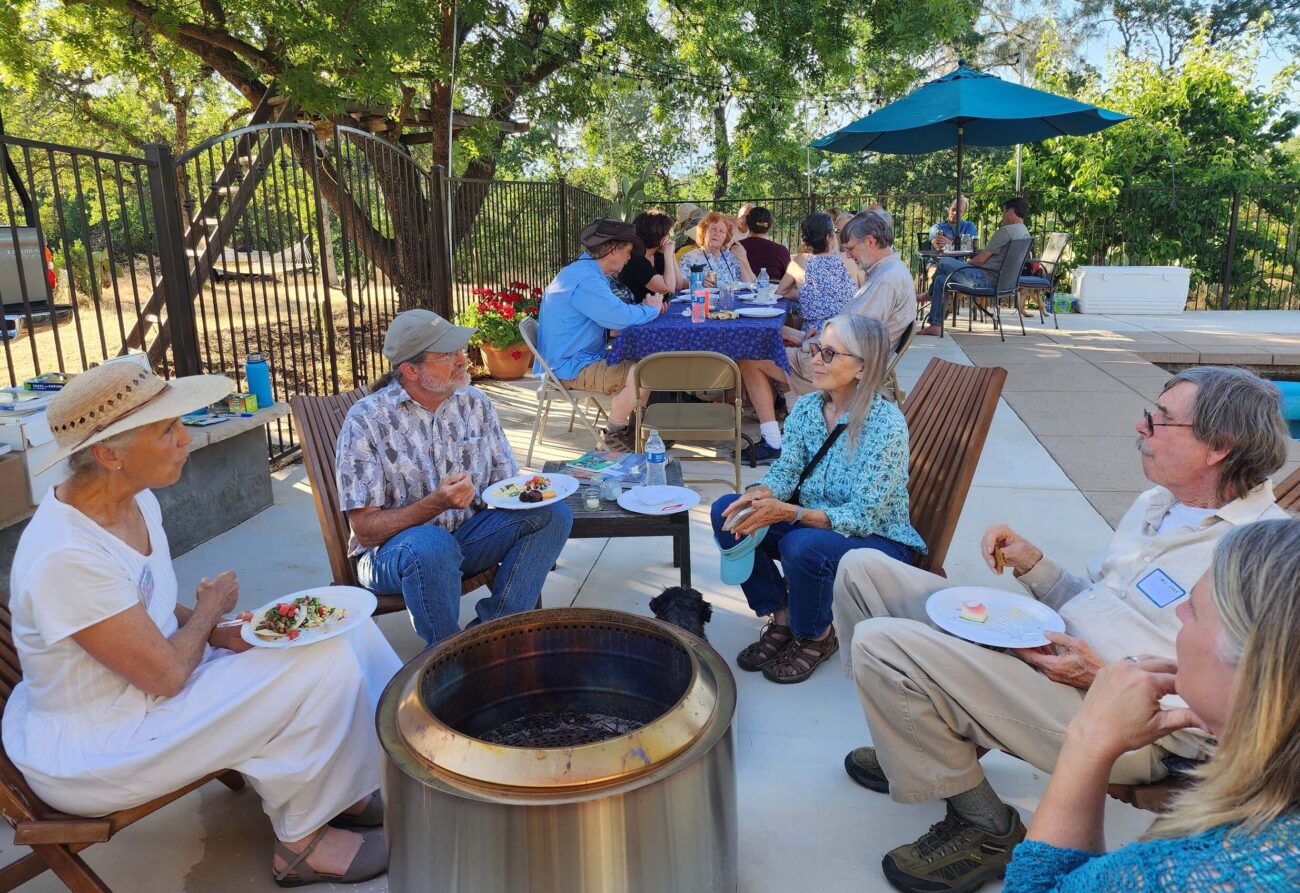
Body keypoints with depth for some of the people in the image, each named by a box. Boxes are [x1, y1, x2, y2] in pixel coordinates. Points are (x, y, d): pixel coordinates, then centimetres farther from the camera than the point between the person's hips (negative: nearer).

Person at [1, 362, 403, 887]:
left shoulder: (136, 501, -2)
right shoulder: (65, 556, -31)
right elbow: (166, 676, -25)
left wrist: (219, 632, -9)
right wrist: (210, 611, -7)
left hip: (142, 687, 9)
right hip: (88, 752, -9)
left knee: (341, 632, -2)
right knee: (324, 669, -21)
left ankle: (353, 791, 11)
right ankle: (300, 845, 1)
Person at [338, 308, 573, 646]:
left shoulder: (476, 403, 1)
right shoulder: (366, 420, -14)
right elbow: (365, 530, -16)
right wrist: (436, 504, -30)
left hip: (467, 535, 5)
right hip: (392, 549, -5)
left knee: (554, 513, -16)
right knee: (430, 545, -39)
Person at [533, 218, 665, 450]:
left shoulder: (588, 272, 14)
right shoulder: (585, 280, -23)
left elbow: (611, 312, 21)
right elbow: (621, 318, -28)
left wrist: (646, 307, 3)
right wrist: (651, 310, -7)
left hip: (580, 359, 12)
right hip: (571, 368, -12)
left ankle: (631, 428, 18)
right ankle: (613, 437, -3)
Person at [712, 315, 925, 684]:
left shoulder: (886, 425, -23)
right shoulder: (806, 407, -3)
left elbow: (863, 516, -26)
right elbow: (784, 472, -4)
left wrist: (787, 511, -39)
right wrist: (759, 494, -29)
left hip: (878, 541, -6)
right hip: (810, 524, 7)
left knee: (803, 546, -36)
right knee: (727, 512, -11)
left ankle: (816, 637, -3)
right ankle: (782, 619, 2)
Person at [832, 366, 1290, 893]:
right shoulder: (1158, 503, 13)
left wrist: (1106, 679, -20)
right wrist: (1030, 564, 5)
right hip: (1044, 647, 9)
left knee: (880, 644, -26)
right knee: (862, 568, 3)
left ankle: (985, 827, -3)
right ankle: (927, 747, 17)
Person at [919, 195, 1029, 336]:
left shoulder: (1007, 230, -15)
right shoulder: (1025, 233, 15)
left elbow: (982, 259, -13)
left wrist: (968, 263, 7)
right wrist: (972, 262, 17)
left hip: (986, 278, -10)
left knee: (943, 262, 1)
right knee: (941, 279, 15)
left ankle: (930, 295, 26)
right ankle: (935, 325, 14)